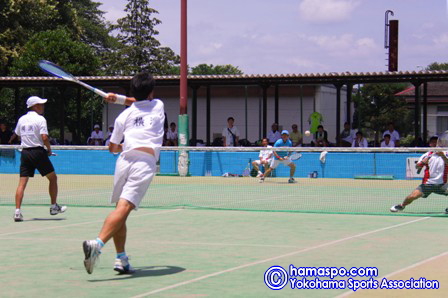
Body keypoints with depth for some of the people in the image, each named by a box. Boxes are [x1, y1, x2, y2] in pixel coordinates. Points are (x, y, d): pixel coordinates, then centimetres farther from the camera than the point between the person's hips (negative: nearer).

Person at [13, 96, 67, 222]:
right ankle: (54, 207, 18)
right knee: (53, 178, 13)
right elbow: (44, 137, -17)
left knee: (22, 182, 1)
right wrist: (49, 150, -3)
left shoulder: (21, 119, 10)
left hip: (25, 152, 5)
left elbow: (18, 135, 18)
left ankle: (17, 211, -11)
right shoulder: (40, 119, -9)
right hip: (38, 152, -5)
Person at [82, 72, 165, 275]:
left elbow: (112, 148, 24)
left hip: (124, 160, 3)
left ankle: (121, 258, 8)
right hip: (145, 162, -3)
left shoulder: (124, 116, 18)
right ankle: (97, 243, -36)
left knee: (120, 209, 13)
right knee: (124, 208, -16)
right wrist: (119, 98, 33)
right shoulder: (158, 106, 17)